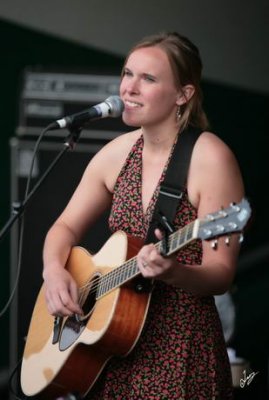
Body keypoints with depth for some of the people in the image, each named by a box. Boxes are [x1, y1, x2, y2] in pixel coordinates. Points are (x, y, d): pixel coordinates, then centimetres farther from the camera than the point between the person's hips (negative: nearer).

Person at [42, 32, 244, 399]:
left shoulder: (209, 158, -15)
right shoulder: (117, 153, 4)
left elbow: (221, 274, -14)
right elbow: (67, 227, 13)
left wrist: (173, 272, -33)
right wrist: (54, 270, -6)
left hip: (181, 352, -6)